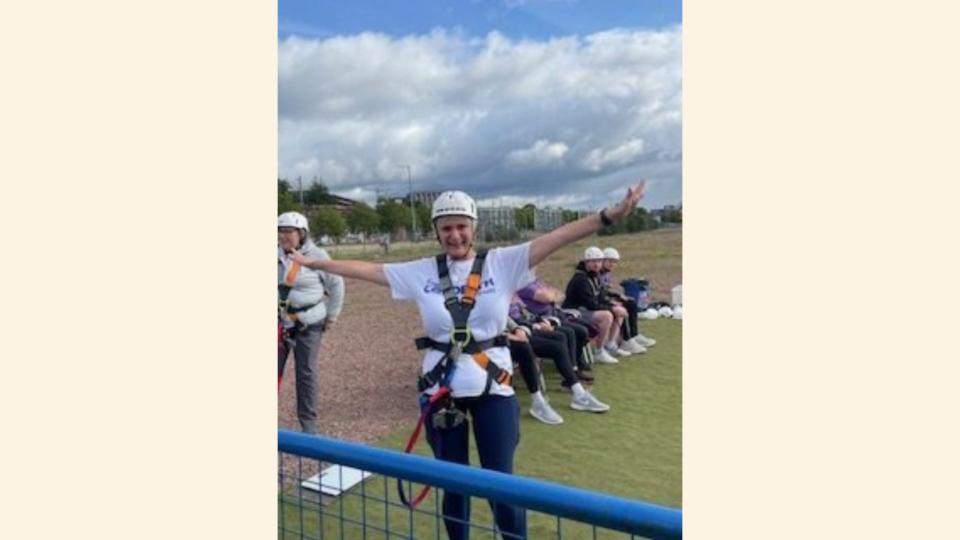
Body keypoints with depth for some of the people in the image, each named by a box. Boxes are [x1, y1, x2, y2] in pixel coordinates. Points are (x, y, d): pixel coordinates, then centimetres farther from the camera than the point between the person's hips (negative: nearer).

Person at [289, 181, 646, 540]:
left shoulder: (502, 262, -3)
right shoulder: (421, 272, 3)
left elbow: (556, 239, -11)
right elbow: (369, 269, 9)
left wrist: (609, 215, -19)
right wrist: (312, 263, 13)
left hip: (493, 385, -2)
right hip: (442, 387, 2)